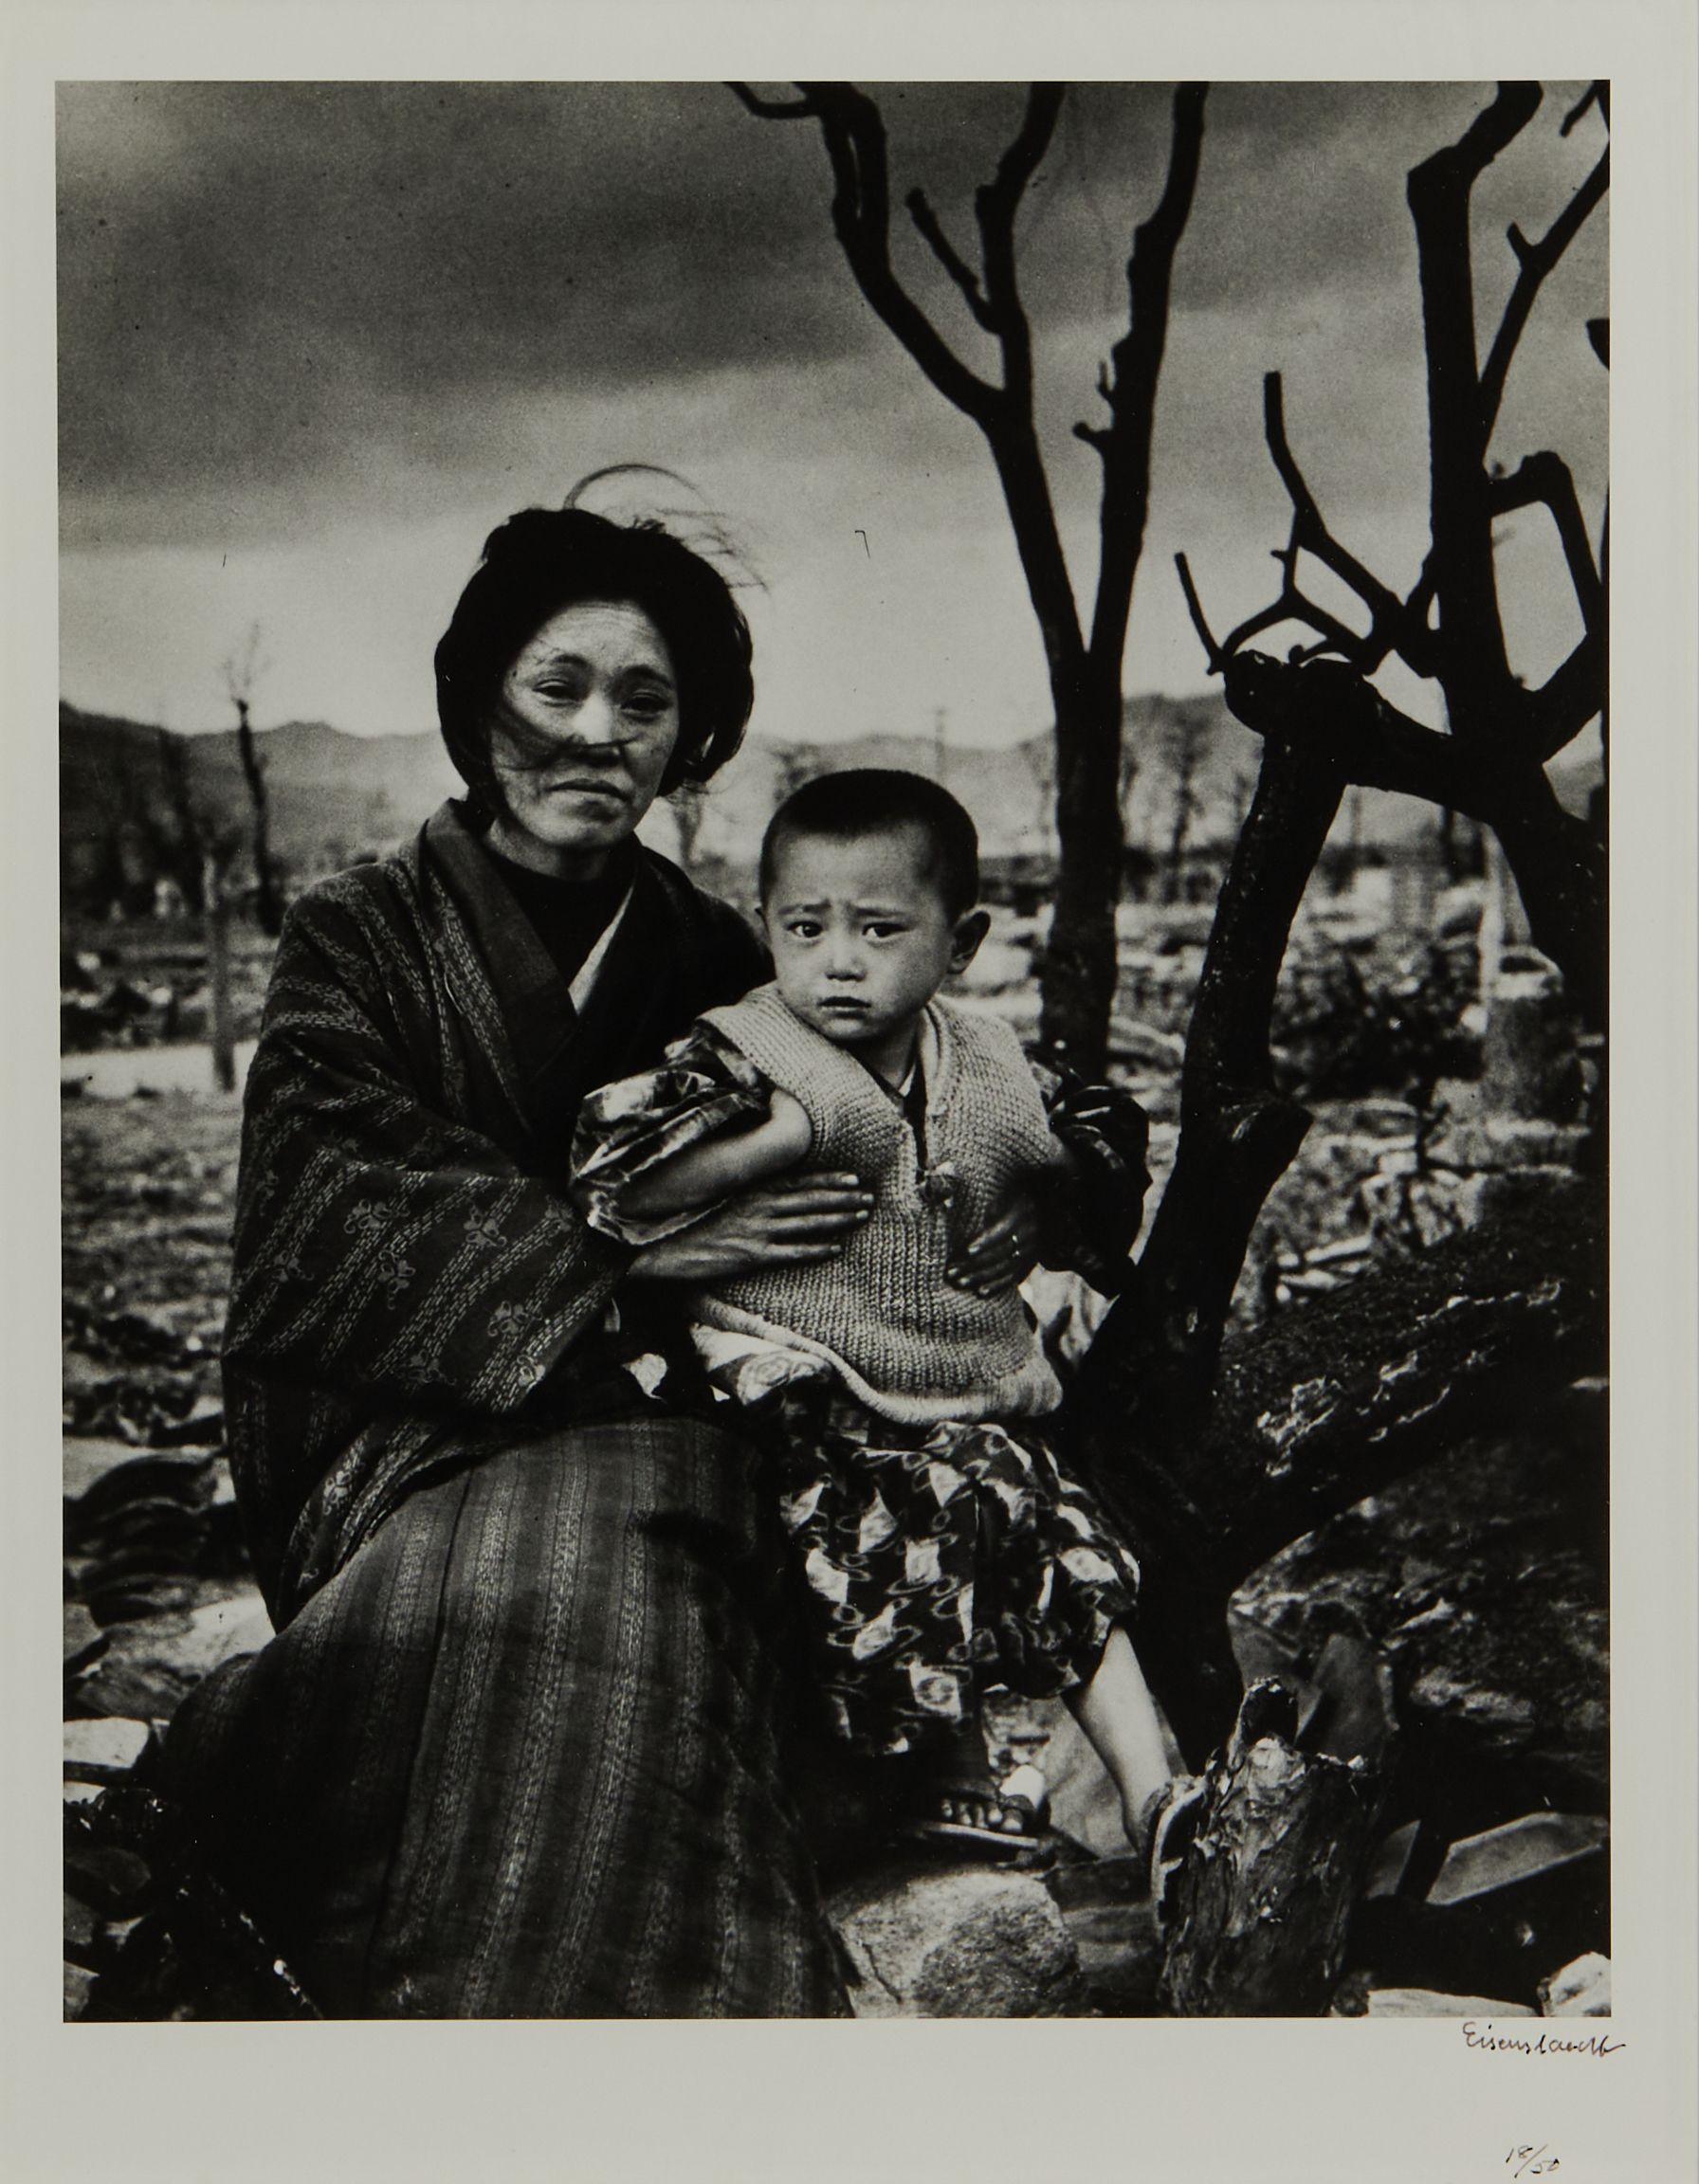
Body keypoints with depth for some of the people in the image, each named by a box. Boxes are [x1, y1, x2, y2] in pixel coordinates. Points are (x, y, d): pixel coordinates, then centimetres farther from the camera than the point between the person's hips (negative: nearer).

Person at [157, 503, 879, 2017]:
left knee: (619, 1573, -28)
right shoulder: (357, 943, 3)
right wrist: (619, 1254, -19)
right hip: (414, 1449, -2)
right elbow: (331, 1226, -11)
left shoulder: (716, 961, 12)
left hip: (652, 1423, 3)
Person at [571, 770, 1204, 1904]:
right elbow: (608, 1177, -21)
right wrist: (794, 1126, -21)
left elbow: (1094, 1208, 26)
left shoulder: (993, 1072, 8)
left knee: (1076, 1558, -6)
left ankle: (1149, 1793, 6)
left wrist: (1041, 1225, 3)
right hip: (809, 1416, -4)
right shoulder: (743, 1058, -6)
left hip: (972, 1410, 5)